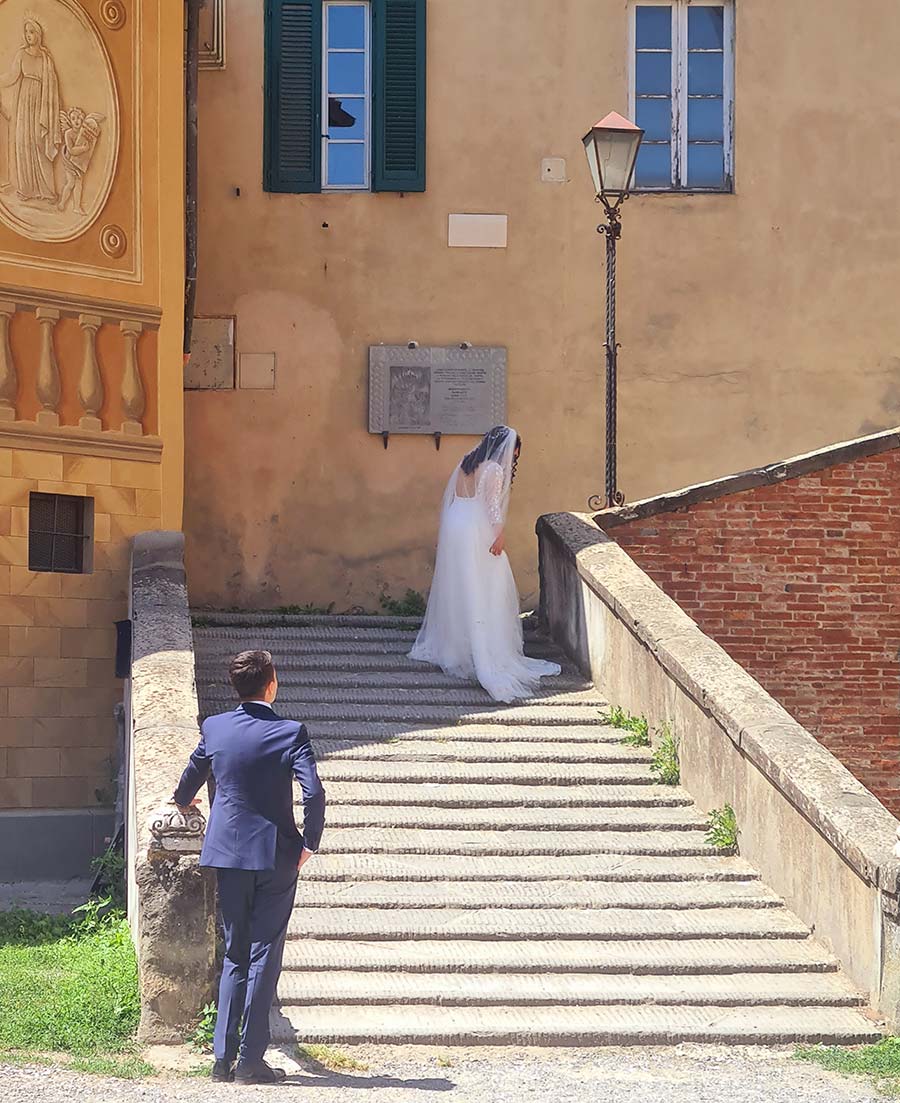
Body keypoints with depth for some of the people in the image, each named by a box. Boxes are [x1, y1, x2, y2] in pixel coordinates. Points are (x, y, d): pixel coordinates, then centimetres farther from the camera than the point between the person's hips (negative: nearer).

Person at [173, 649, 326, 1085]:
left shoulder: (215, 728, 2)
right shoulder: (291, 733, -10)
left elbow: (193, 773, 21)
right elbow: (313, 793, -20)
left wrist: (183, 804, 42)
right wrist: (310, 843, -5)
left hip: (228, 853, 4)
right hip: (276, 854, -4)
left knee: (234, 955, 14)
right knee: (264, 958, 2)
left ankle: (223, 1057, 8)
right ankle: (251, 1061, 1)